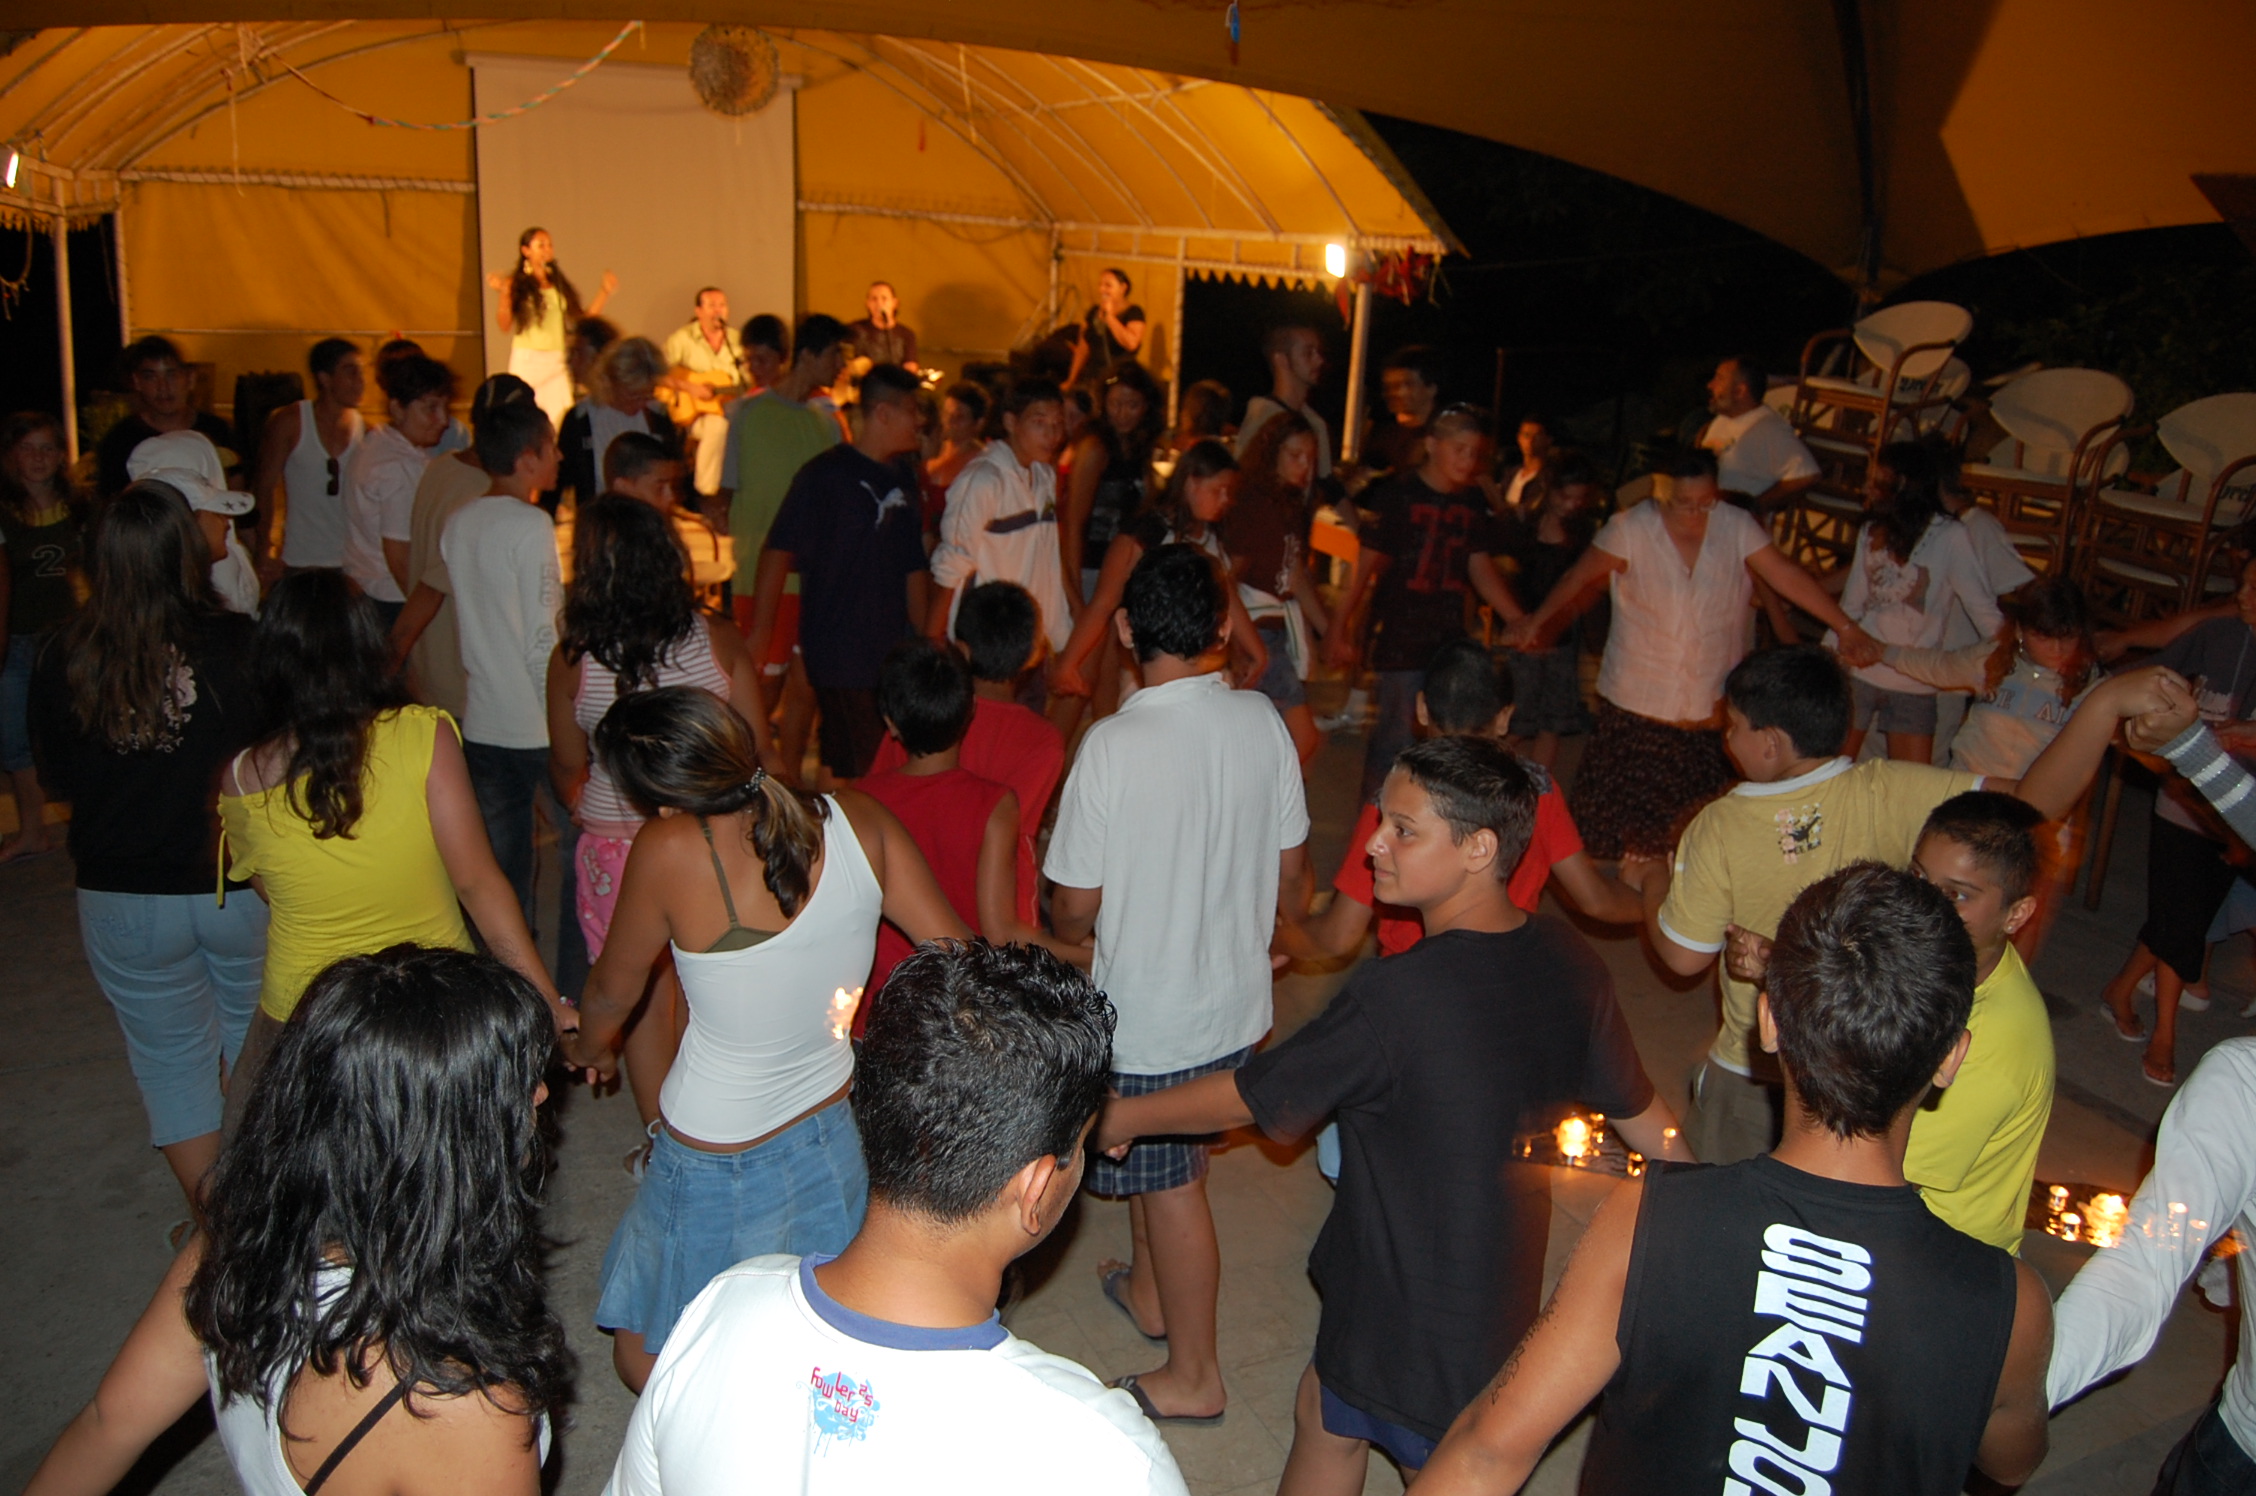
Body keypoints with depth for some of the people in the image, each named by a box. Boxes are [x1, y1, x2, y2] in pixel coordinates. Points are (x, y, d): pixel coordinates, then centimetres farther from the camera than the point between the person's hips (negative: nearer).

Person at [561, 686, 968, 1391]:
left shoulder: (670, 851, -25)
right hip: (836, 1133, 5)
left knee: (645, 1361, 19)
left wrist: (588, 1049, 18)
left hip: (716, 1164, -5)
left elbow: (613, 993, -6)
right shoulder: (859, 819, -14)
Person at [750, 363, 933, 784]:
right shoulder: (825, 474, -9)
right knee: (852, 770, -5)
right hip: (839, 651, -7)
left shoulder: (902, 477, 12)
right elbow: (779, 550, -11)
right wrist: (760, 634, -15)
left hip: (893, 652, 7)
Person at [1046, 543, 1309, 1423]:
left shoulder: (1113, 744, -24)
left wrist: (1069, 933, 6)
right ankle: (1149, 1290, 49)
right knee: (1152, 1158, 28)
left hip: (1149, 1009, -6)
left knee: (1171, 1184, 11)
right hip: (1236, 993, 6)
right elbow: (1290, 870, 2)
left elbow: (1074, 909, -17)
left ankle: (1193, 1377, 27)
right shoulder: (1262, 723, -9)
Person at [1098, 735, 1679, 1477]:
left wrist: (1118, 1118, -1)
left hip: (1412, 1303, -7)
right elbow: (1641, 1112, 4)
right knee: (1324, 1414, 25)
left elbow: (1248, 1097, -17)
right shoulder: (1569, 963, -8)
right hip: (1501, 1282, 7)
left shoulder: (1397, 996, -30)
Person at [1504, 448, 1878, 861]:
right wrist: (1537, 620, -6)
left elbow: (1788, 576, -6)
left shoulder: (1738, 527, -5)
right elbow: (1580, 578, 0)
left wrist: (1845, 627, -10)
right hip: (1635, 703, -1)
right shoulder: (1631, 529, -9)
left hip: (1711, 707, 2)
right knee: (1628, 810, 6)